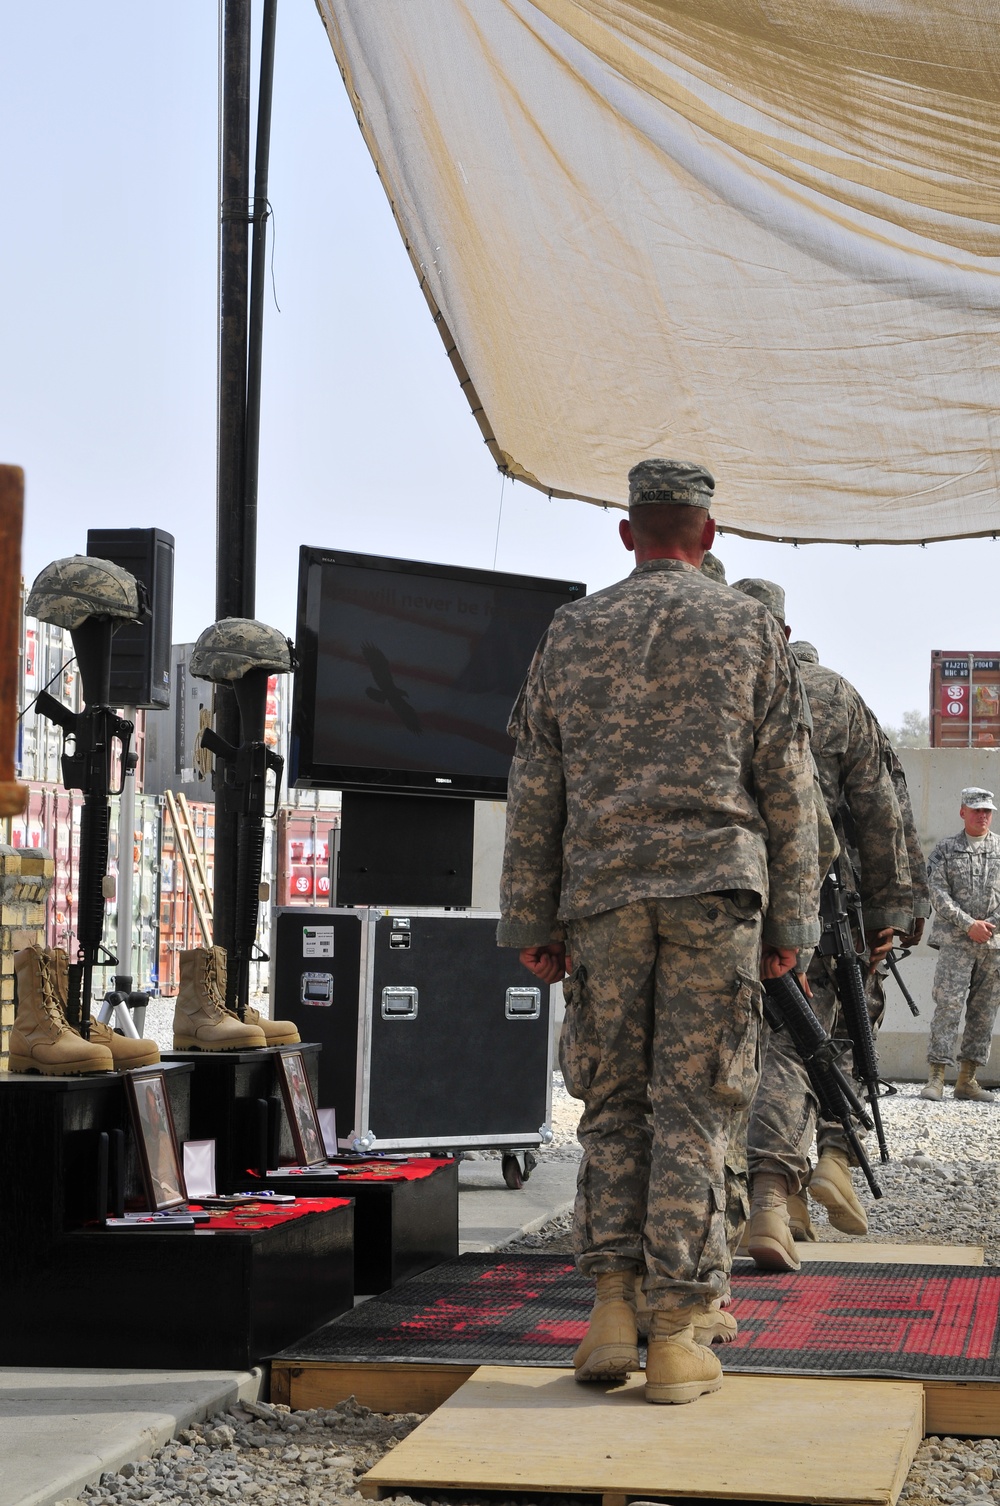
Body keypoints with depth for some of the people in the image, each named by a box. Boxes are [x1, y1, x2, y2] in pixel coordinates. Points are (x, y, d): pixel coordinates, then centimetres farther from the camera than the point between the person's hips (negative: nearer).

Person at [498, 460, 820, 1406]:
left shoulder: (572, 633, 10)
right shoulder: (747, 630, 5)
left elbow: (534, 791, 9)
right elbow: (786, 788, 3)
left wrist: (531, 921, 13)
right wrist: (790, 919, 6)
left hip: (601, 897, 2)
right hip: (714, 890, -2)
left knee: (613, 1103, 11)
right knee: (693, 1108, -1)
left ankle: (611, 1308, 1)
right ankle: (676, 1334, -3)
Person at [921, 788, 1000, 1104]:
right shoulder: (945, 850, 6)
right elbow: (939, 894, -3)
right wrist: (969, 925, -12)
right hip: (954, 941, -3)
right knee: (947, 1006, -10)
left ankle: (967, 1079, 8)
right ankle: (936, 1077, -11)